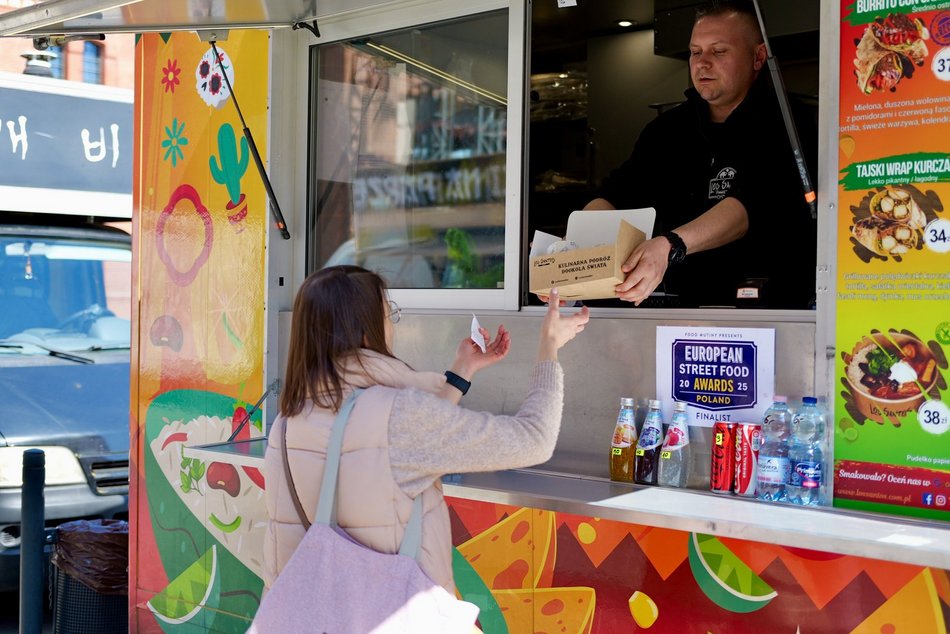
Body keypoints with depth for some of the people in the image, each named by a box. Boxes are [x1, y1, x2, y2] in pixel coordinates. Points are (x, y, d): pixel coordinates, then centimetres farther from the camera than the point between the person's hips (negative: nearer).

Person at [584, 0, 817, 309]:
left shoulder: (787, 124, -5)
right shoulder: (668, 129, 12)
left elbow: (753, 203, -21)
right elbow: (617, 193, 1)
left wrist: (670, 246, -37)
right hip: (684, 308, 5)